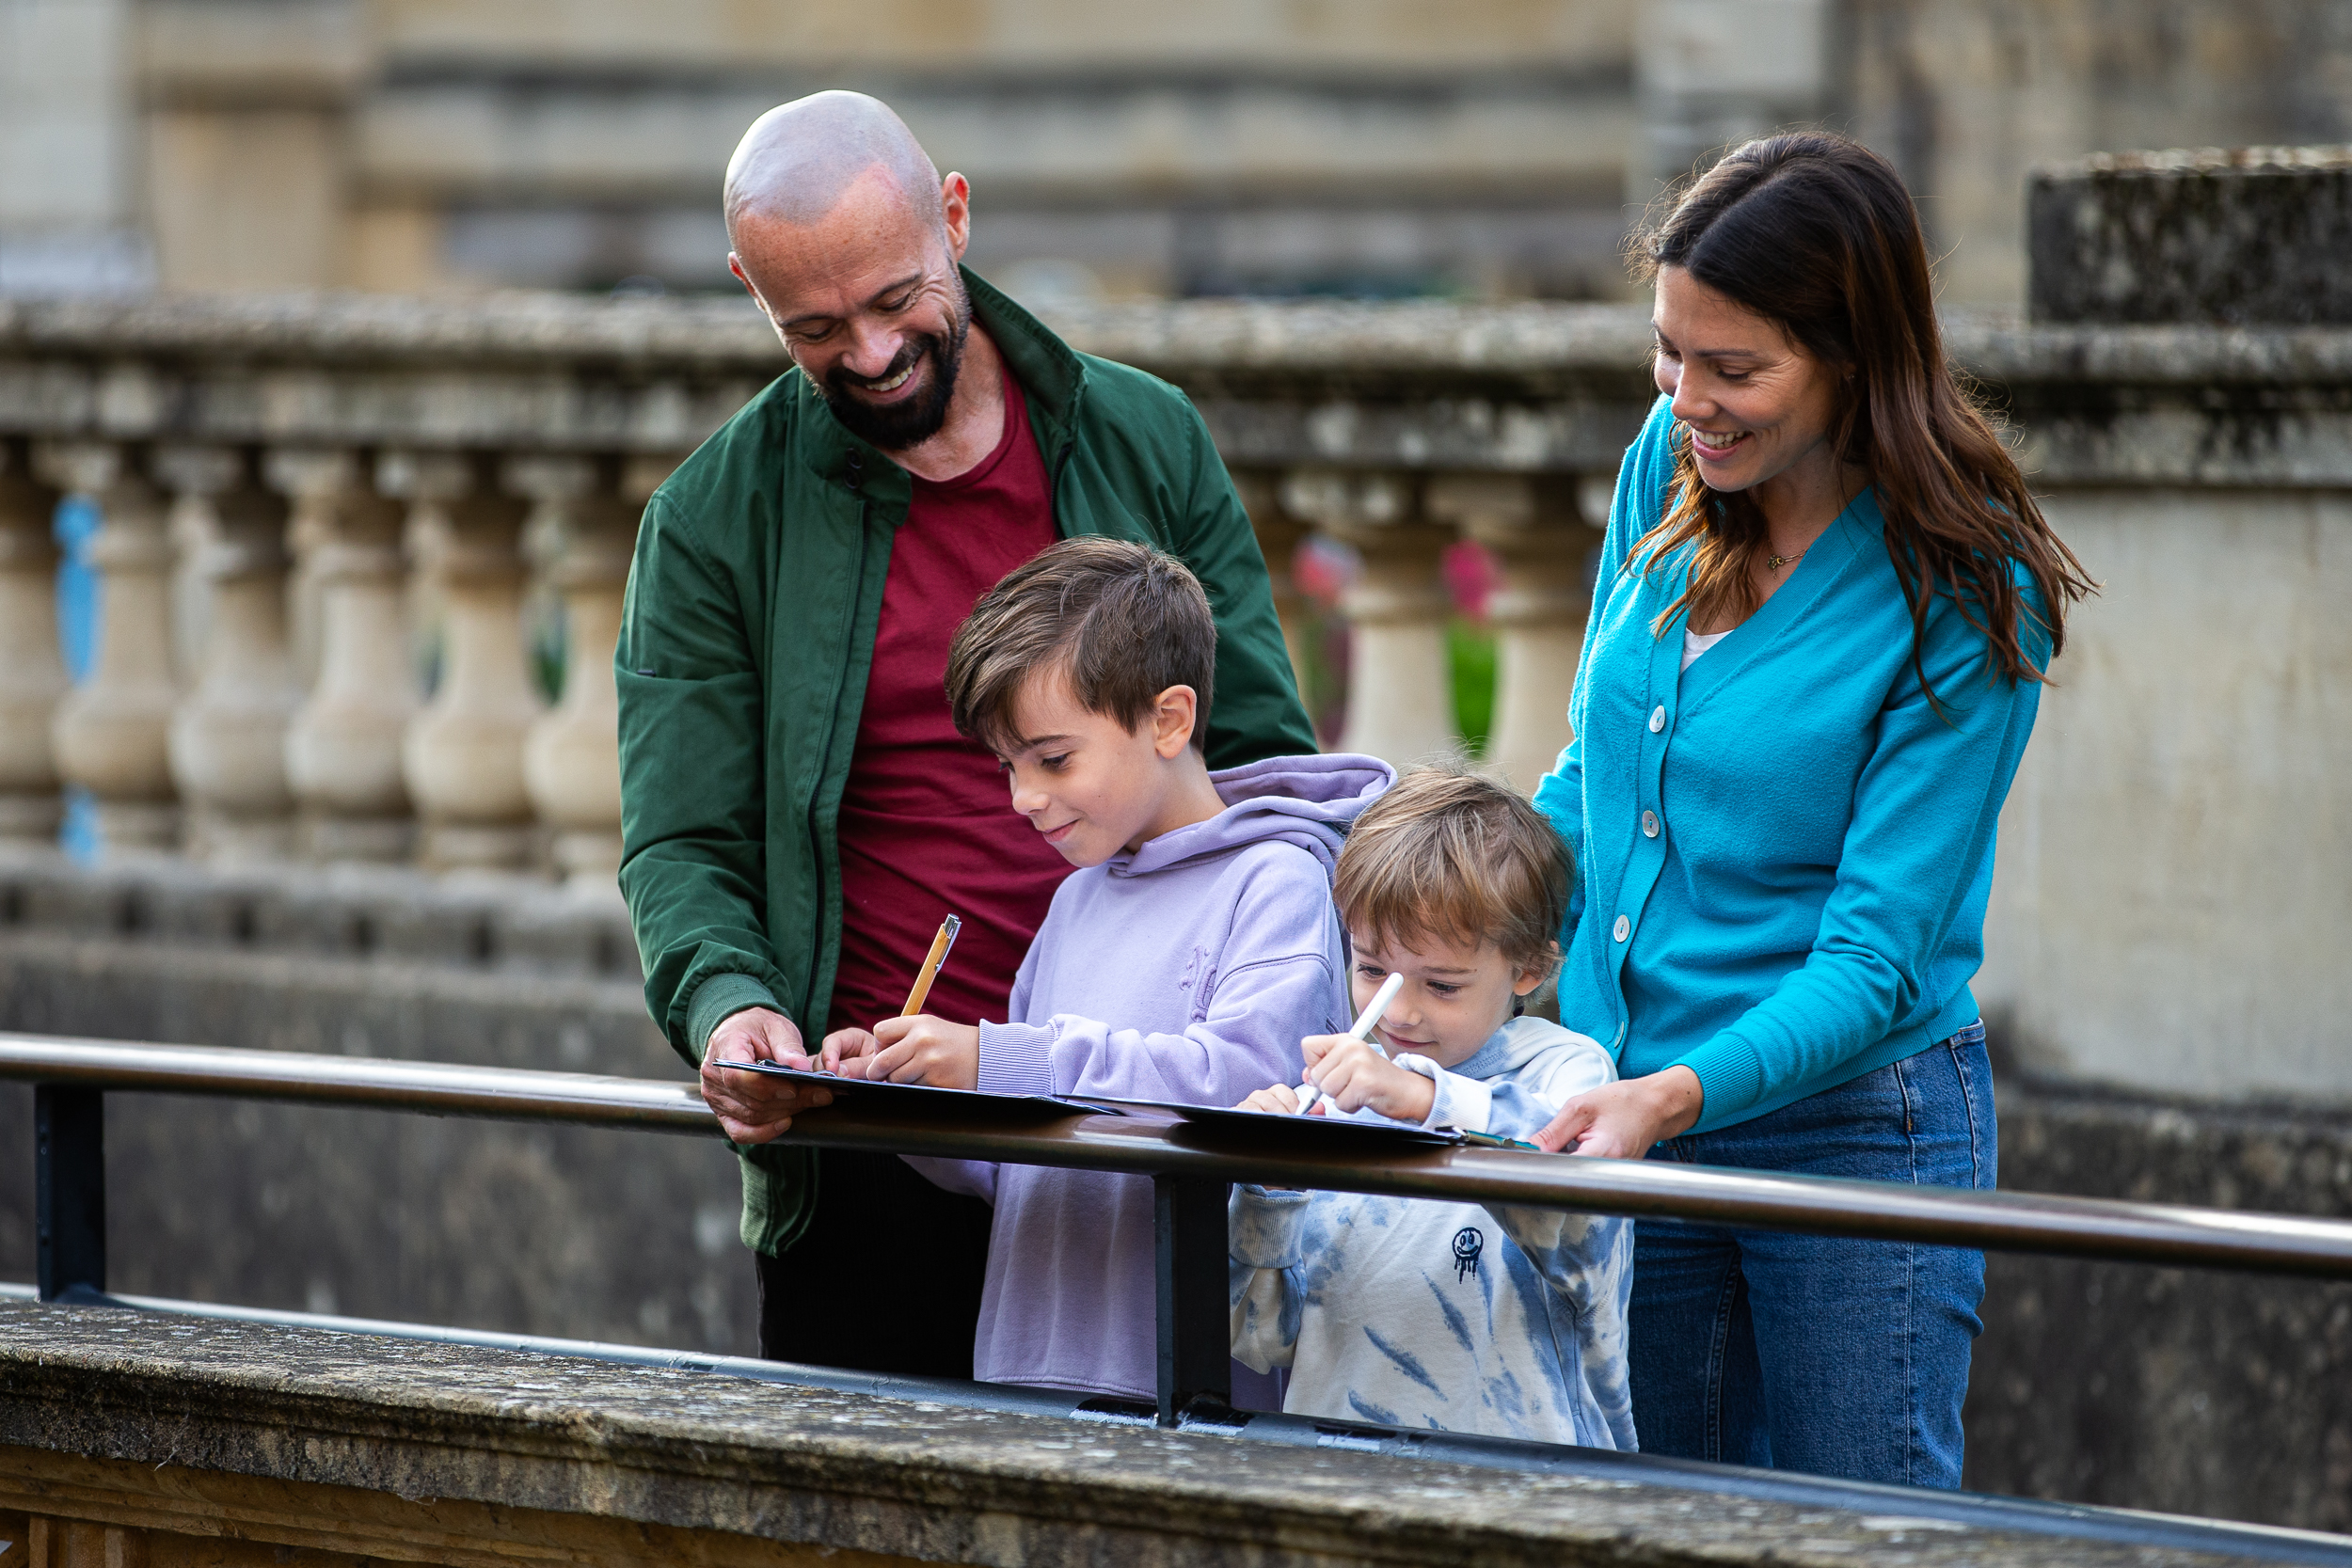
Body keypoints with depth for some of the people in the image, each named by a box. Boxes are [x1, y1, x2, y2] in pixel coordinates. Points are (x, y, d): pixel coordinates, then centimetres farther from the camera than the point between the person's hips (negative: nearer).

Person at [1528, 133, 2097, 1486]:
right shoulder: (1672, 468, 2)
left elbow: (1876, 955, -19)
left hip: (1855, 1126, -6)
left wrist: (1674, 1097, -33)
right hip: (1629, 1123, 6)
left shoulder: (1965, 598, -15)